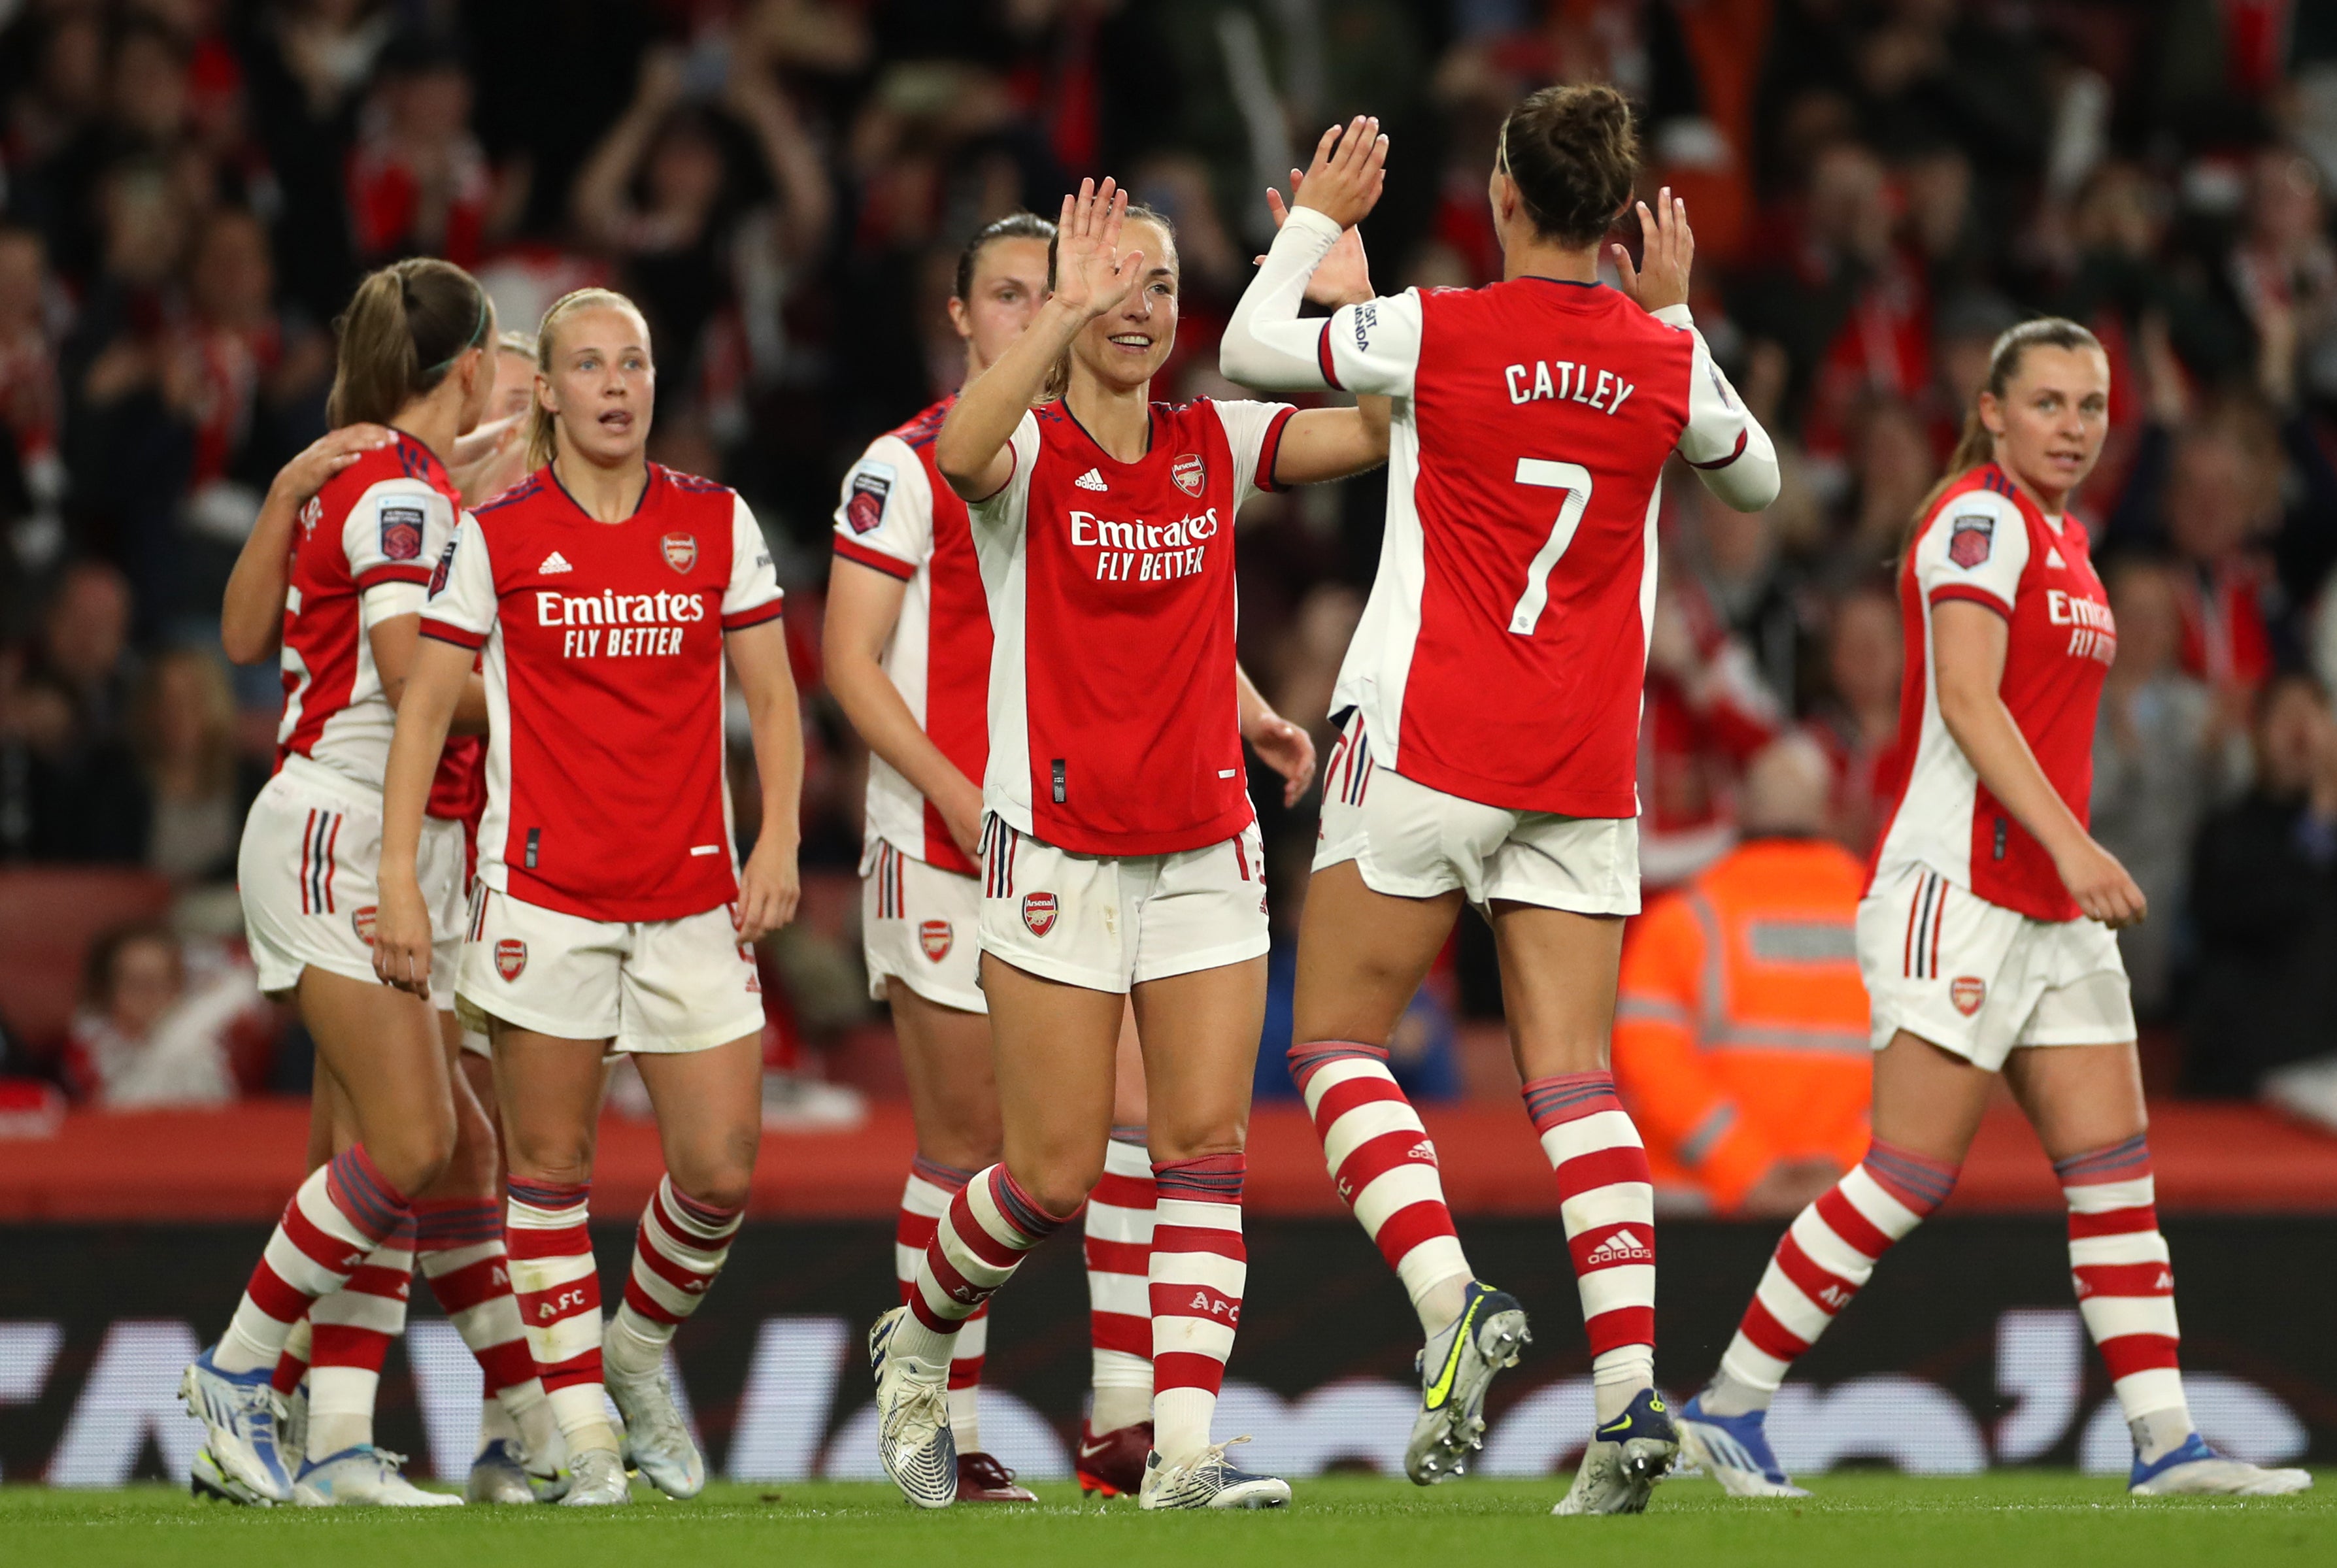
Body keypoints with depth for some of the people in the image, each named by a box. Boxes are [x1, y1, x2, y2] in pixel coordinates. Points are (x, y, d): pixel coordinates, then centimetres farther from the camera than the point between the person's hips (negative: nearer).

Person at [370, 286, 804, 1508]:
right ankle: (582, 1426, 9)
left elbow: (771, 697, 10)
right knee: (550, 1165, 0)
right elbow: (425, 706, 0)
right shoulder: (496, 534, -1)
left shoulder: (717, 523, 5)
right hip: (544, 891, -2)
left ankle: (641, 1346, 25)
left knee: (721, 1170, -2)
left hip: (693, 893, 2)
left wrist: (778, 842, -2)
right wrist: (399, 881, -6)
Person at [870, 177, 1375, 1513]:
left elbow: (1383, 427, 1)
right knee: (1057, 1173, -3)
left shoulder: (1217, 447, 7)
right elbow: (962, 451, -31)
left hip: (1206, 848, 4)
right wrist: (1066, 312, -37)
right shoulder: (1030, 451, -7)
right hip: (1059, 847, -4)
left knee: (1207, 1142, -7)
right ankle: (918, 1340, 25)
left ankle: (1183, 1449, -9)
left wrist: (1352, 296, -11)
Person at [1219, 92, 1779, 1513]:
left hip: (1426, 745, -4)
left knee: (1337, 1040, 7)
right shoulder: (1665, 362, 2)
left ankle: (1452, 1302, -14)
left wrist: (1318, 222, 22)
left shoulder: (1437, 332, -8)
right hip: (1586, 772, 4)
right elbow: (1758, 477, 23)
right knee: (1573, 1076, 1)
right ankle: (1631, 1385, -14)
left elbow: (1251, 348, 7)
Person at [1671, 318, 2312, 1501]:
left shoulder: (2061, 537, 17)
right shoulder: (1980, 518, -10)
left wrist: (2075, 858, 19)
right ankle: (1727, 1409, -2)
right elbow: (1967, 702, -21)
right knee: (1908, 1179, -10)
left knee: (2114, 1171, 3)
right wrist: (2071, 842, -28)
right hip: (1959, 890, -9)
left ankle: (2165, 1444, 3)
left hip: (2048, 910, 9)